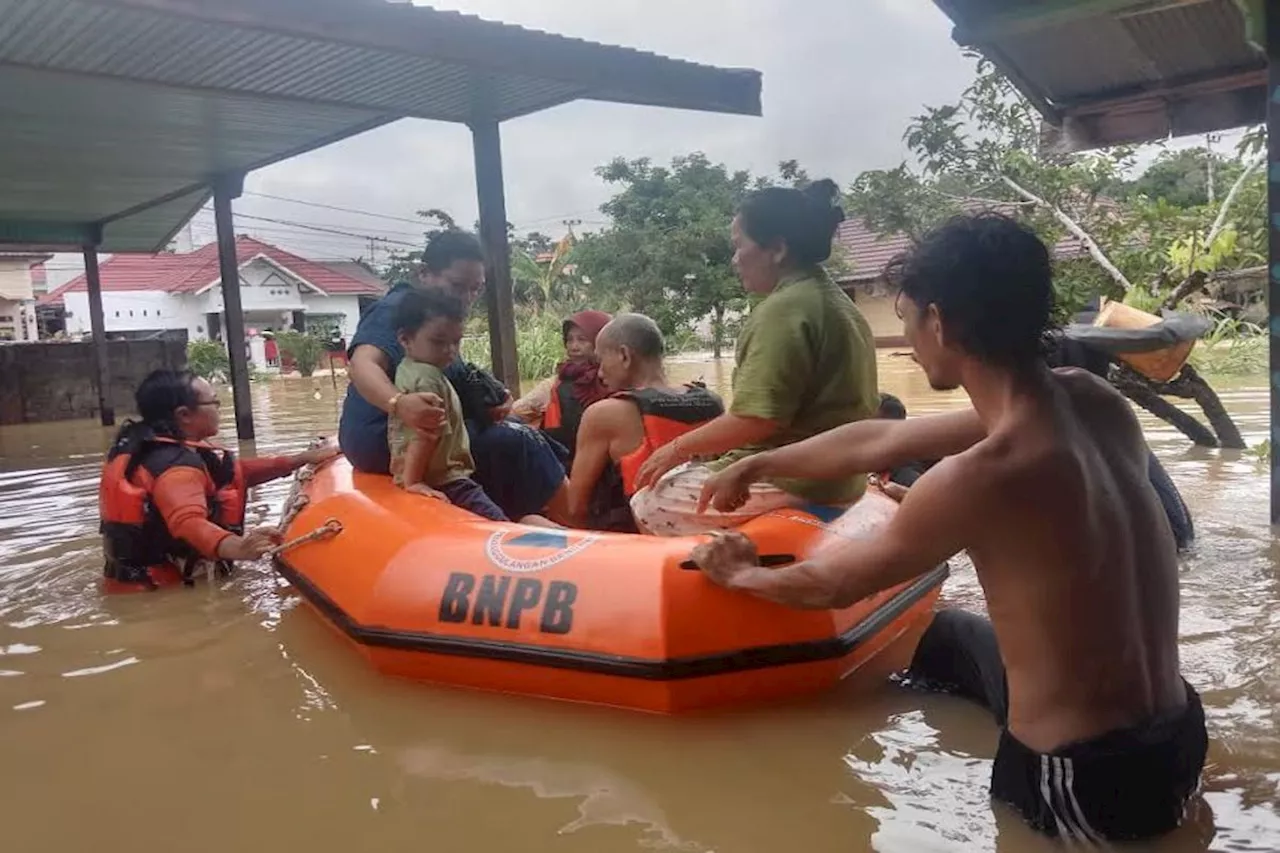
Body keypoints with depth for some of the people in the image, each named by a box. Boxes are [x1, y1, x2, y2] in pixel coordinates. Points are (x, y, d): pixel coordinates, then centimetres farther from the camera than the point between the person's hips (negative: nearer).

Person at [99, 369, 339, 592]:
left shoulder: (148, 444, 7)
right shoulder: (175, 465, -23)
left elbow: (229, 473, 9)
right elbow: (188, 522, -42)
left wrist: (303, 458, 7)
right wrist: (235, 547, -62)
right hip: (160, 589, -10)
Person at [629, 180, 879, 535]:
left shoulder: (783, 308, -19)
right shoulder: (834, 300, 13)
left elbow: (756, 420, -26)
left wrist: (678, 448, -11)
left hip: (790, 481, -10)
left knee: (649, 506, 1)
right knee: (678, 480, 22)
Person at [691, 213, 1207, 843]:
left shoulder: (979, 477, -29)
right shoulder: (1094, 402, -5)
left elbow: (836, 585, -10)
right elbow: (879, 443, 6)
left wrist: (742, 575, 11)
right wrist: (755, 466, 18)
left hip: (1086, 788, -7)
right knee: (939, 636, 26)